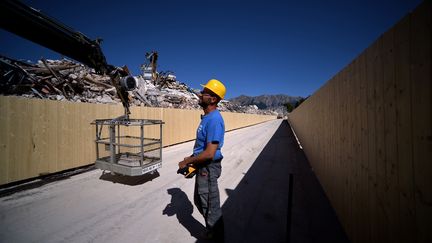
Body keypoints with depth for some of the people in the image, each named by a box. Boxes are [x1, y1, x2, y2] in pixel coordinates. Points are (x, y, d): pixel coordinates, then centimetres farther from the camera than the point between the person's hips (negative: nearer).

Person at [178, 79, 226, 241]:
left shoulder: (214, 119, -25)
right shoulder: (207, 117, 6)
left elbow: (210, 153, -29)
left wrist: (186, 162, -17)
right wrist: (191, 159, 10)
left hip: (208, 168, -10)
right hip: (202, 167, 10)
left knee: (211, 207, 12)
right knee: (199, 202, 27)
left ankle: (216, 237, 40)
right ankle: (212, 231, 51)